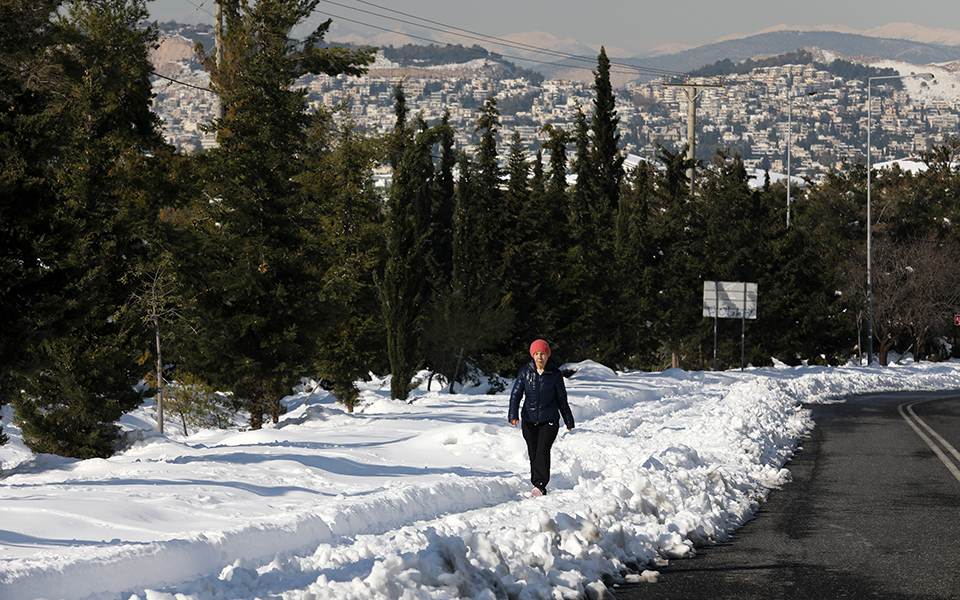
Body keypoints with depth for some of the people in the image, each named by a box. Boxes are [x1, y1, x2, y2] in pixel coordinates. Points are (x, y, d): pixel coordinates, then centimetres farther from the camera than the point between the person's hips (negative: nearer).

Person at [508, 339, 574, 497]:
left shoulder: (555, 374, -1)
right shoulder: (525, 373, 2)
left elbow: (562, 399, 7)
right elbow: (516, 394, -2)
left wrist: (569, 421, 12)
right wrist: (513, 414, -18)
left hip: (549, 420, -2)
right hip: (529, 421, 2)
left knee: (543, 451, -17)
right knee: (533, 454, 5)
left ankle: (540, 485, -22)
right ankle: (538, 486, 15)